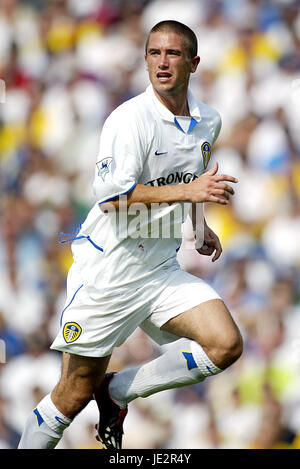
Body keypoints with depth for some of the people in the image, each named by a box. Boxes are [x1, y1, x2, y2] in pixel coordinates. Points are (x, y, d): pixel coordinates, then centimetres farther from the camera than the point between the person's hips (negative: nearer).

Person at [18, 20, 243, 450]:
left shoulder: (209, 122, 7)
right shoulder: (130, 119, -16)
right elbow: (111, 196, -26)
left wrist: (198, 227, 17)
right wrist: (188, 190, -28)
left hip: (162, 269, 6)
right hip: (108, 270, -6)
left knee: (226, 345, -13)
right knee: (76, 393, -3)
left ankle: (117, 392, 5)